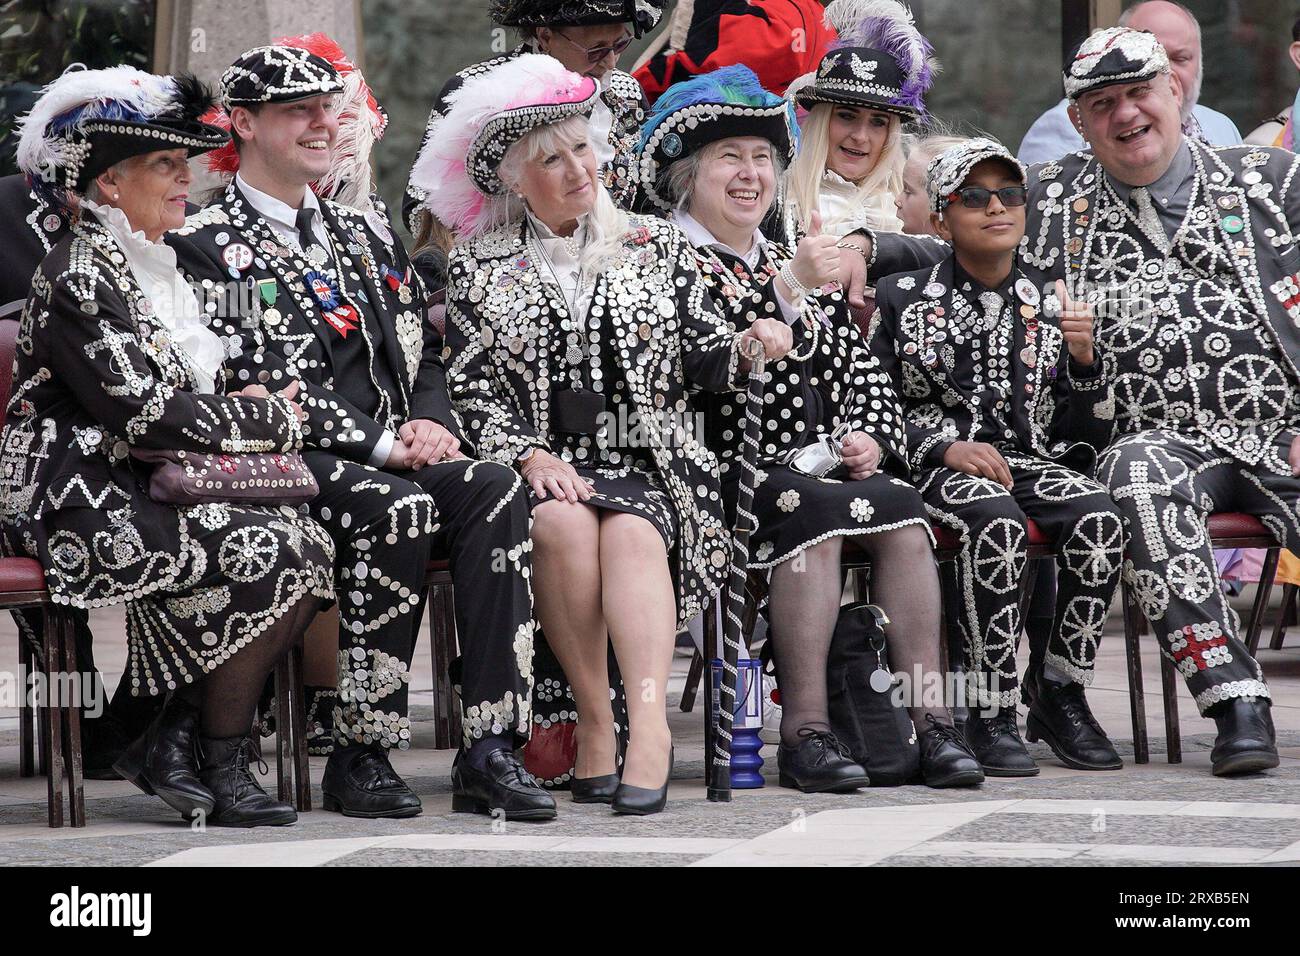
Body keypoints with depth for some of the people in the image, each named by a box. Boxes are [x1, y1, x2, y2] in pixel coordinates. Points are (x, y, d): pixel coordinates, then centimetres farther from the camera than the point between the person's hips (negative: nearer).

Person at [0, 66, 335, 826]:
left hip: (141, 492, 9)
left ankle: (175, 739, -7)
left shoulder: (156, 269, 18)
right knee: (276, 555, -22)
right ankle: (222, 770, -10)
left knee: (312, 546, -12)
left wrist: (250, 409, 0)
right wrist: (264, 419, -10)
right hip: (81, 506, -9)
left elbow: (191, 397, 23)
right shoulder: (78, 276, -12)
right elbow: (142, 412, -20)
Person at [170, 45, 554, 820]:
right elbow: (258, 380, -10)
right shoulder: (206, 245, 1)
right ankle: (360, 756, -26)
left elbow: (424, 354, 22)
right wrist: (379, 444, -17)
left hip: (393, 456, 6)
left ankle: (491, 748, -30)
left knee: (495, 489, -25)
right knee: (400, 507, -35)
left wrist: (431, 423, -1)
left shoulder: (368, 235, 24)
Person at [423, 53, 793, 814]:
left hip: (647, 466, 0)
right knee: (565, 522, -34)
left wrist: (750, 346, -12)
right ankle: (596, 723, -30)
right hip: (540, 471, 0)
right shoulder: (477, 269, 12)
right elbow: (471, 388, 4)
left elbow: (704, 357, 11)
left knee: (630, 530, -33)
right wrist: (531, 456, -13)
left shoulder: (655, 247, 16)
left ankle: (649, 723, -49)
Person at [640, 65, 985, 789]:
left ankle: (930, 721, -27)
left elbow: (863, 370, 22)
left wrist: (870, 438, 2)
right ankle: (805, 730, -33)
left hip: (826, 467, 6)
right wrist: (789, 287, -22)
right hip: (720, 476, -5)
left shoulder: (803, 267, 25)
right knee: (815, 508, -34)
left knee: (903, 509, -24)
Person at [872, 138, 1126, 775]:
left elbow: (1085, 439, 13)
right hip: (937, 467, -4)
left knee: (1099, 518, -29)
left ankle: (1061, 694, -13)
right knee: (997, 523, -37)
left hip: (1029, 460, 4)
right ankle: (990, 716, -30)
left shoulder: (1045, 307, 14)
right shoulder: (901, 299, 5)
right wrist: (947, 446, -14)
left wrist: (1083, 361, -5)